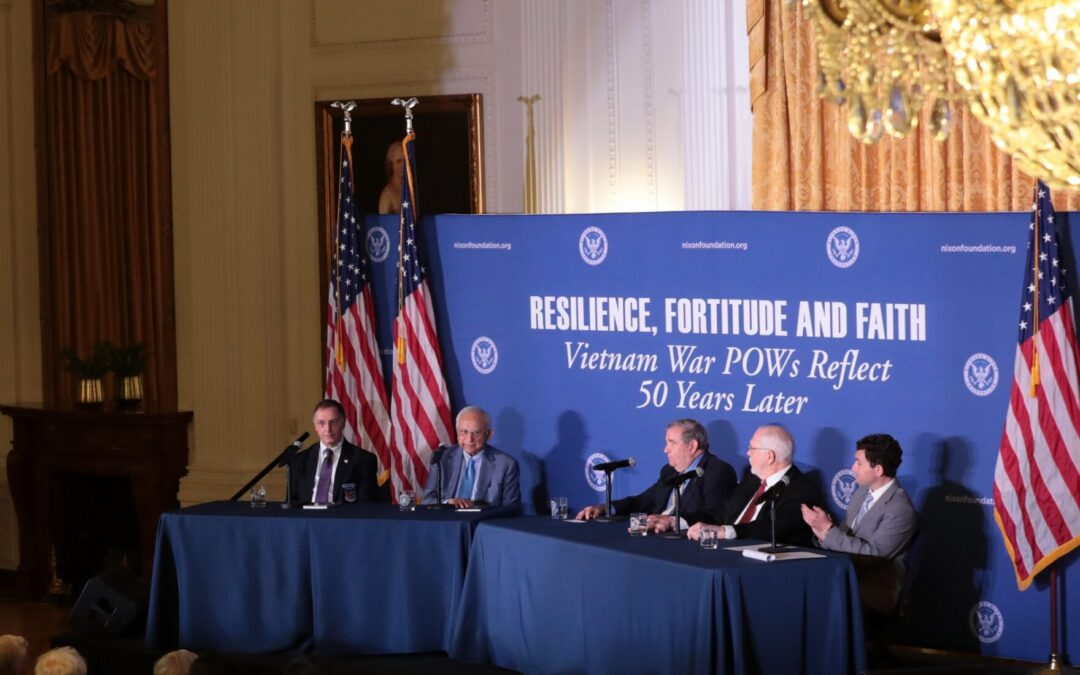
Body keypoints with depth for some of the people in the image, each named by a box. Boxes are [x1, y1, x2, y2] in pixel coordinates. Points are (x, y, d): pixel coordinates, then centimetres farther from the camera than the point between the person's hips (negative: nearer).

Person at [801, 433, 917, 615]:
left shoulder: (900, 509, -15)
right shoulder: (862, 493, 10)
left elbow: (873, 555, -20)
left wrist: (828, 530, -19)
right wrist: (823, 533, -9)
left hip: (877, 591, -7)